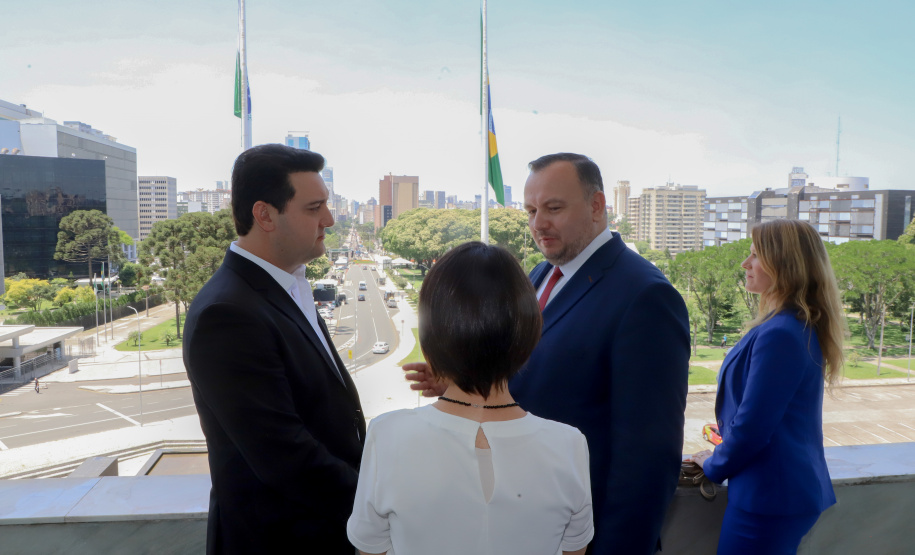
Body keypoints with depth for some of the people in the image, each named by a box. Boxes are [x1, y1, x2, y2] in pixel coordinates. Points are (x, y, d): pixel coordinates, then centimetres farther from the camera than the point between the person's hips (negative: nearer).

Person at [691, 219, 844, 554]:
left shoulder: (780, 335, -24)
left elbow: (752, 426, -22)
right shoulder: (802, 327, 8)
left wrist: (714, 467, -5)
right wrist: (722, 457, 14)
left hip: (768, 495, -9)